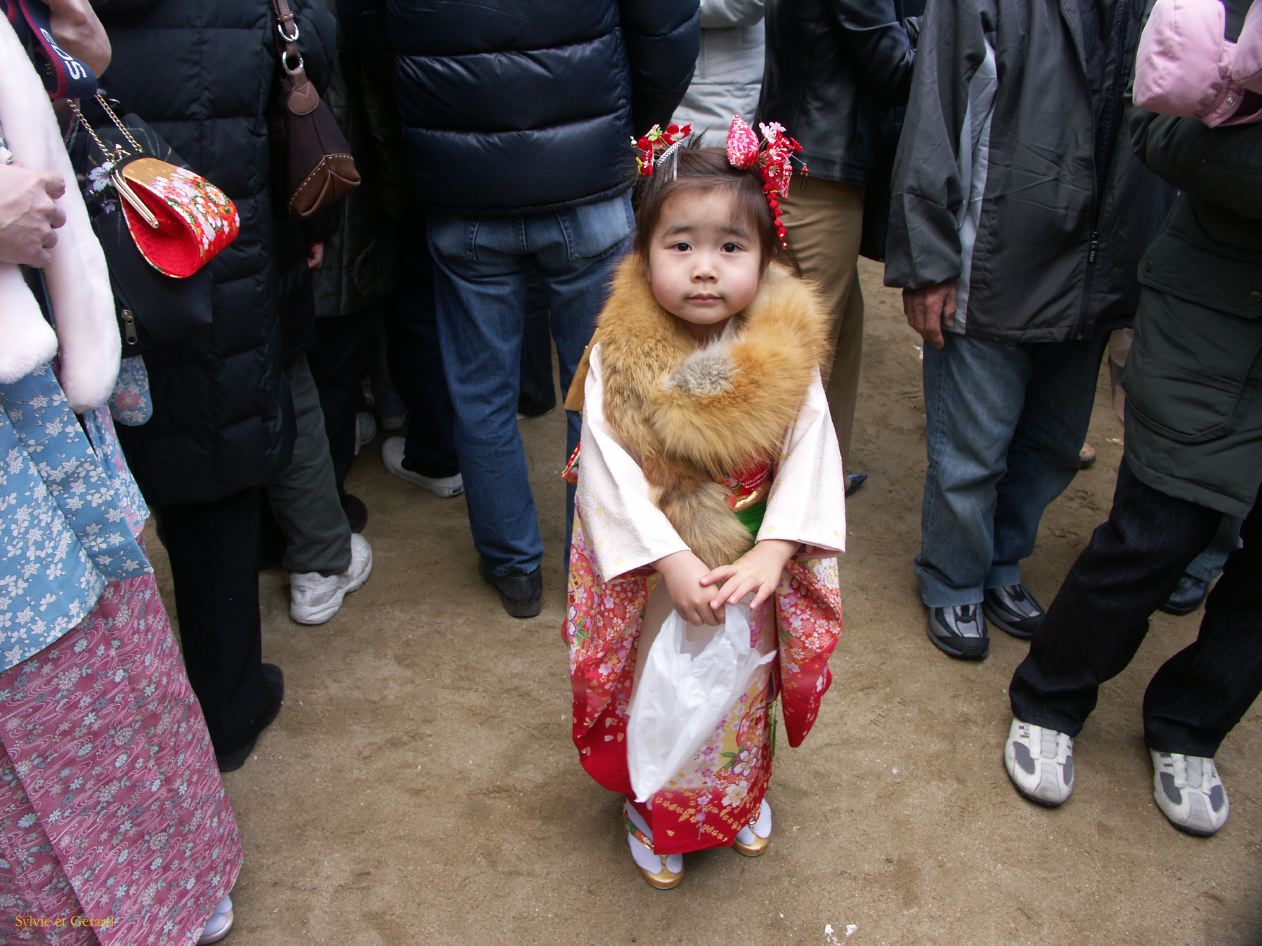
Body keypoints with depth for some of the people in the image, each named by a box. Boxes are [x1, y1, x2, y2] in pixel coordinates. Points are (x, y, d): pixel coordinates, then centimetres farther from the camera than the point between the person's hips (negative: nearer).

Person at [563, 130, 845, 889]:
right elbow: (610, 471, -20)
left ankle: (744, 794, 57)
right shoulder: (618, 359, -18)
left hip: (754, 574, 2)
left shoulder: (787, 353, -15)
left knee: (743, 697, 26)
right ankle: (654, 811, 50)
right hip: (655, 578, -1)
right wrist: (673, 561, -26)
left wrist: (770, 554, -25)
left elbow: (810, 457, -15)